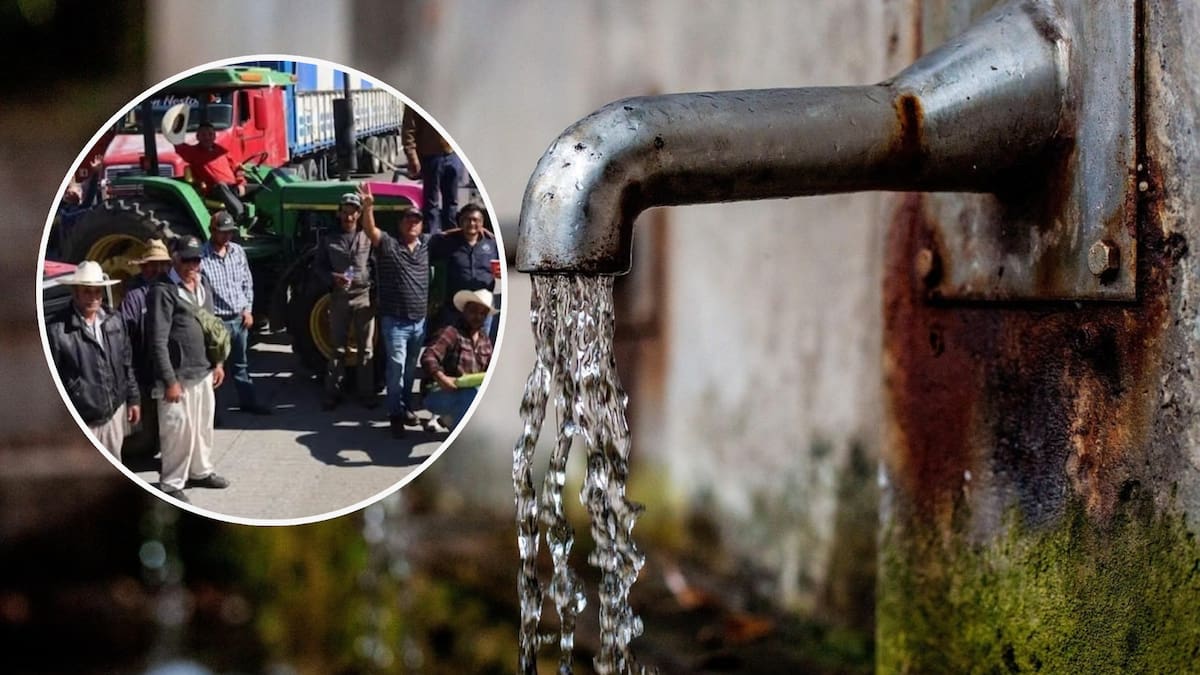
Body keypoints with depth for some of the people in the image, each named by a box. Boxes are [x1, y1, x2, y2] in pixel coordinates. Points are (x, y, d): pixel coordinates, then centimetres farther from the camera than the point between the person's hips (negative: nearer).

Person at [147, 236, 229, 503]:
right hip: (178, 376, -8)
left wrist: (218, 362, 15)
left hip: (204, 373, 8)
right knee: (179, 431, -1)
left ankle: (200, 471, 36)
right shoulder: (164, 291, -16)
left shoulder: (203, 286, 9)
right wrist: (170, 381, -19)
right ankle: (171, 484, 12)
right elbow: (158, 341, -18)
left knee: (203, 426, 19)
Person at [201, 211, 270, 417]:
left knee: (241, 363, 19)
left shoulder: (238, 251, 5)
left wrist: (248, 310, 6)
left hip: (240, 318, 6)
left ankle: (248, 400, 31)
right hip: (217, 320, -6)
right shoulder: (202, 257, -14)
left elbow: (247, 283, 14)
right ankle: (215, 408, 13)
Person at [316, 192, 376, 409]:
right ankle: (332, 392, 10)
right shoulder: (329, 240, 5)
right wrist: (333, 278, -12)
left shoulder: (368, 237, 1)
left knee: (366, 347, 5)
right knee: (338, 347, 6)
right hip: (339, 297, 1)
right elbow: (320, 266, 8)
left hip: (364, 296, -1)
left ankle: (366, 392, 12)